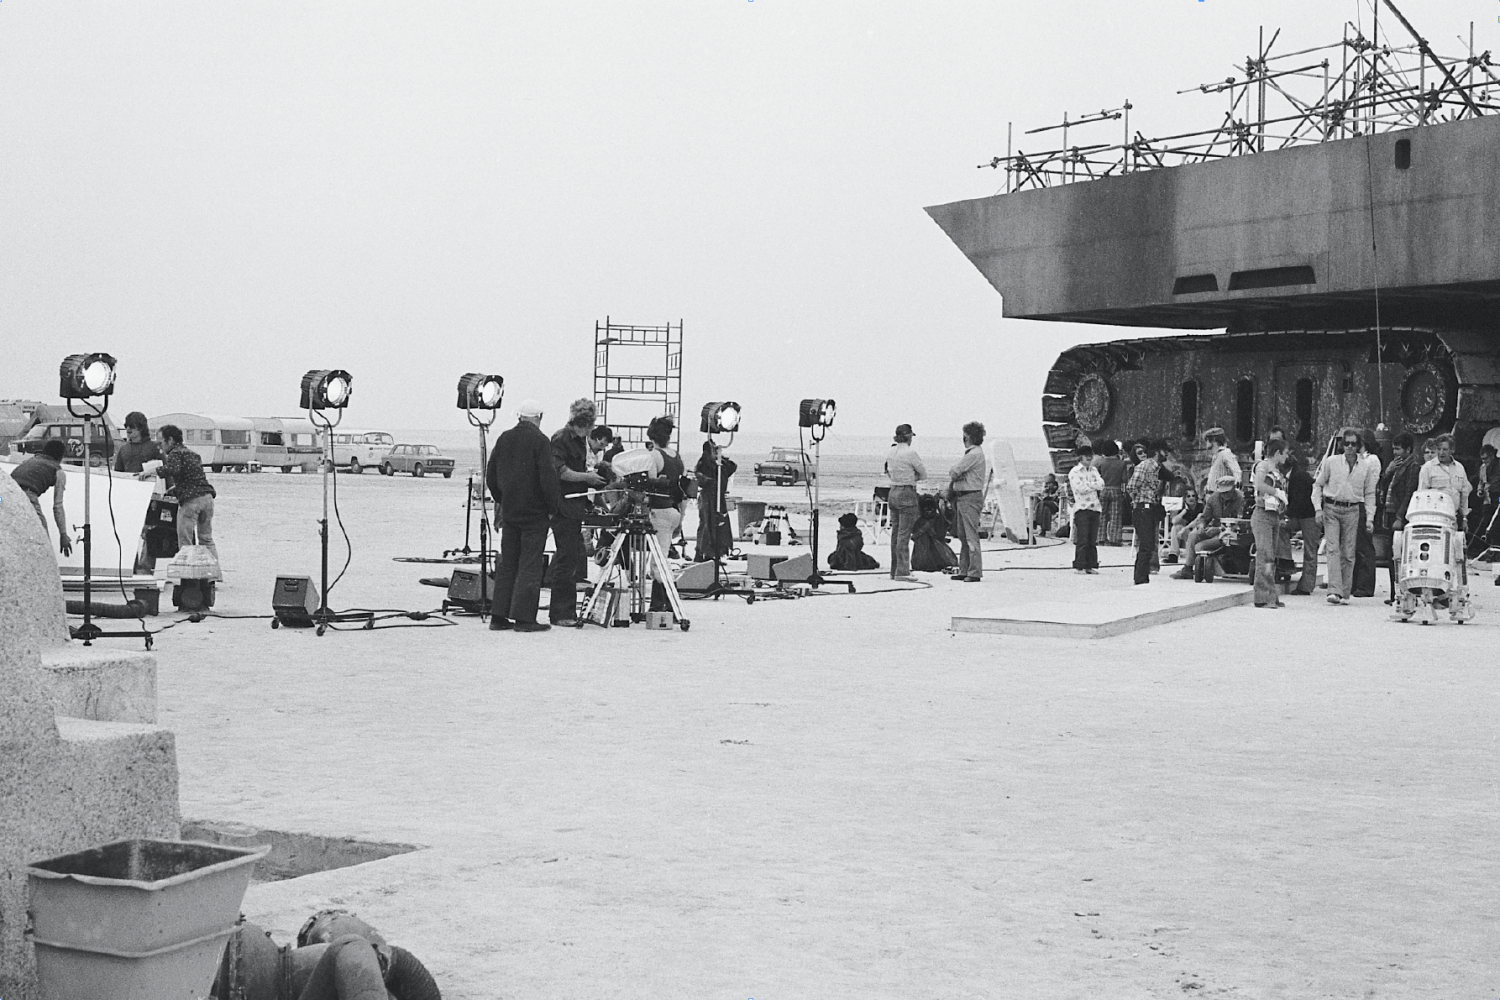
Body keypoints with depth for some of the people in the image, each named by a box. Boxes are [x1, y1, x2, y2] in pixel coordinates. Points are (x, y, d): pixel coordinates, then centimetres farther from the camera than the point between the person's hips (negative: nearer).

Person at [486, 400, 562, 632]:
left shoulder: (503, 439, 6)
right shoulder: (540, 441, -12)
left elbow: (490, 475, 12)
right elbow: (548, 478, -16)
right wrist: (553, 508, -7)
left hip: (509, 510, 6)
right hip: (534, 512, -6)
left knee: (507, 563, 11)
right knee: (530, 565, -2)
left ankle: (499, 615, 11)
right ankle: (524, 617, -4)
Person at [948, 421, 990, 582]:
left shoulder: (975, 454, -14)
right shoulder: (970, 453, 18)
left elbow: (953, 472, -14)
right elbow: (954, 473, 18)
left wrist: (951, 481, 5)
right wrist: (953, 482, 0)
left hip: (971, 498, -10)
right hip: (962, 498, 10)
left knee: (971, 536, -10)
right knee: (963, 537, 12)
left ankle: (975, 572, -11)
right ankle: (964, 570, 16)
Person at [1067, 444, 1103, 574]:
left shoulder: (1094, 470, 18)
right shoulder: (1074, 472, 0)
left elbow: (1101, 485, 4)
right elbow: (1081, 489, -12)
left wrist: (1088, 486, -9)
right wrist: (1095, 486, -3)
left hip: (1095, 507, 5)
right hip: (1082, 508, -5)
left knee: (1093, 540, 4)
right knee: (1082, 539, -8)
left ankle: (1091, 565, 7)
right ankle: (1079, 566, -6)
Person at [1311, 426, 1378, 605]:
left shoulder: (1366, 467, 5)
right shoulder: (1331, 462, 1)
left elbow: (1369, 494, 10)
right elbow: (1318, 485, 7)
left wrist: (1369, 518, 3)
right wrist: (1318, 508, -2)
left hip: (1352, 511, 1)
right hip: (1331, 508, -1)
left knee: (1348, 553, 2)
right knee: (1333, 549, -12)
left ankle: (1345, 593, 11)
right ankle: (1334, 591, -19)